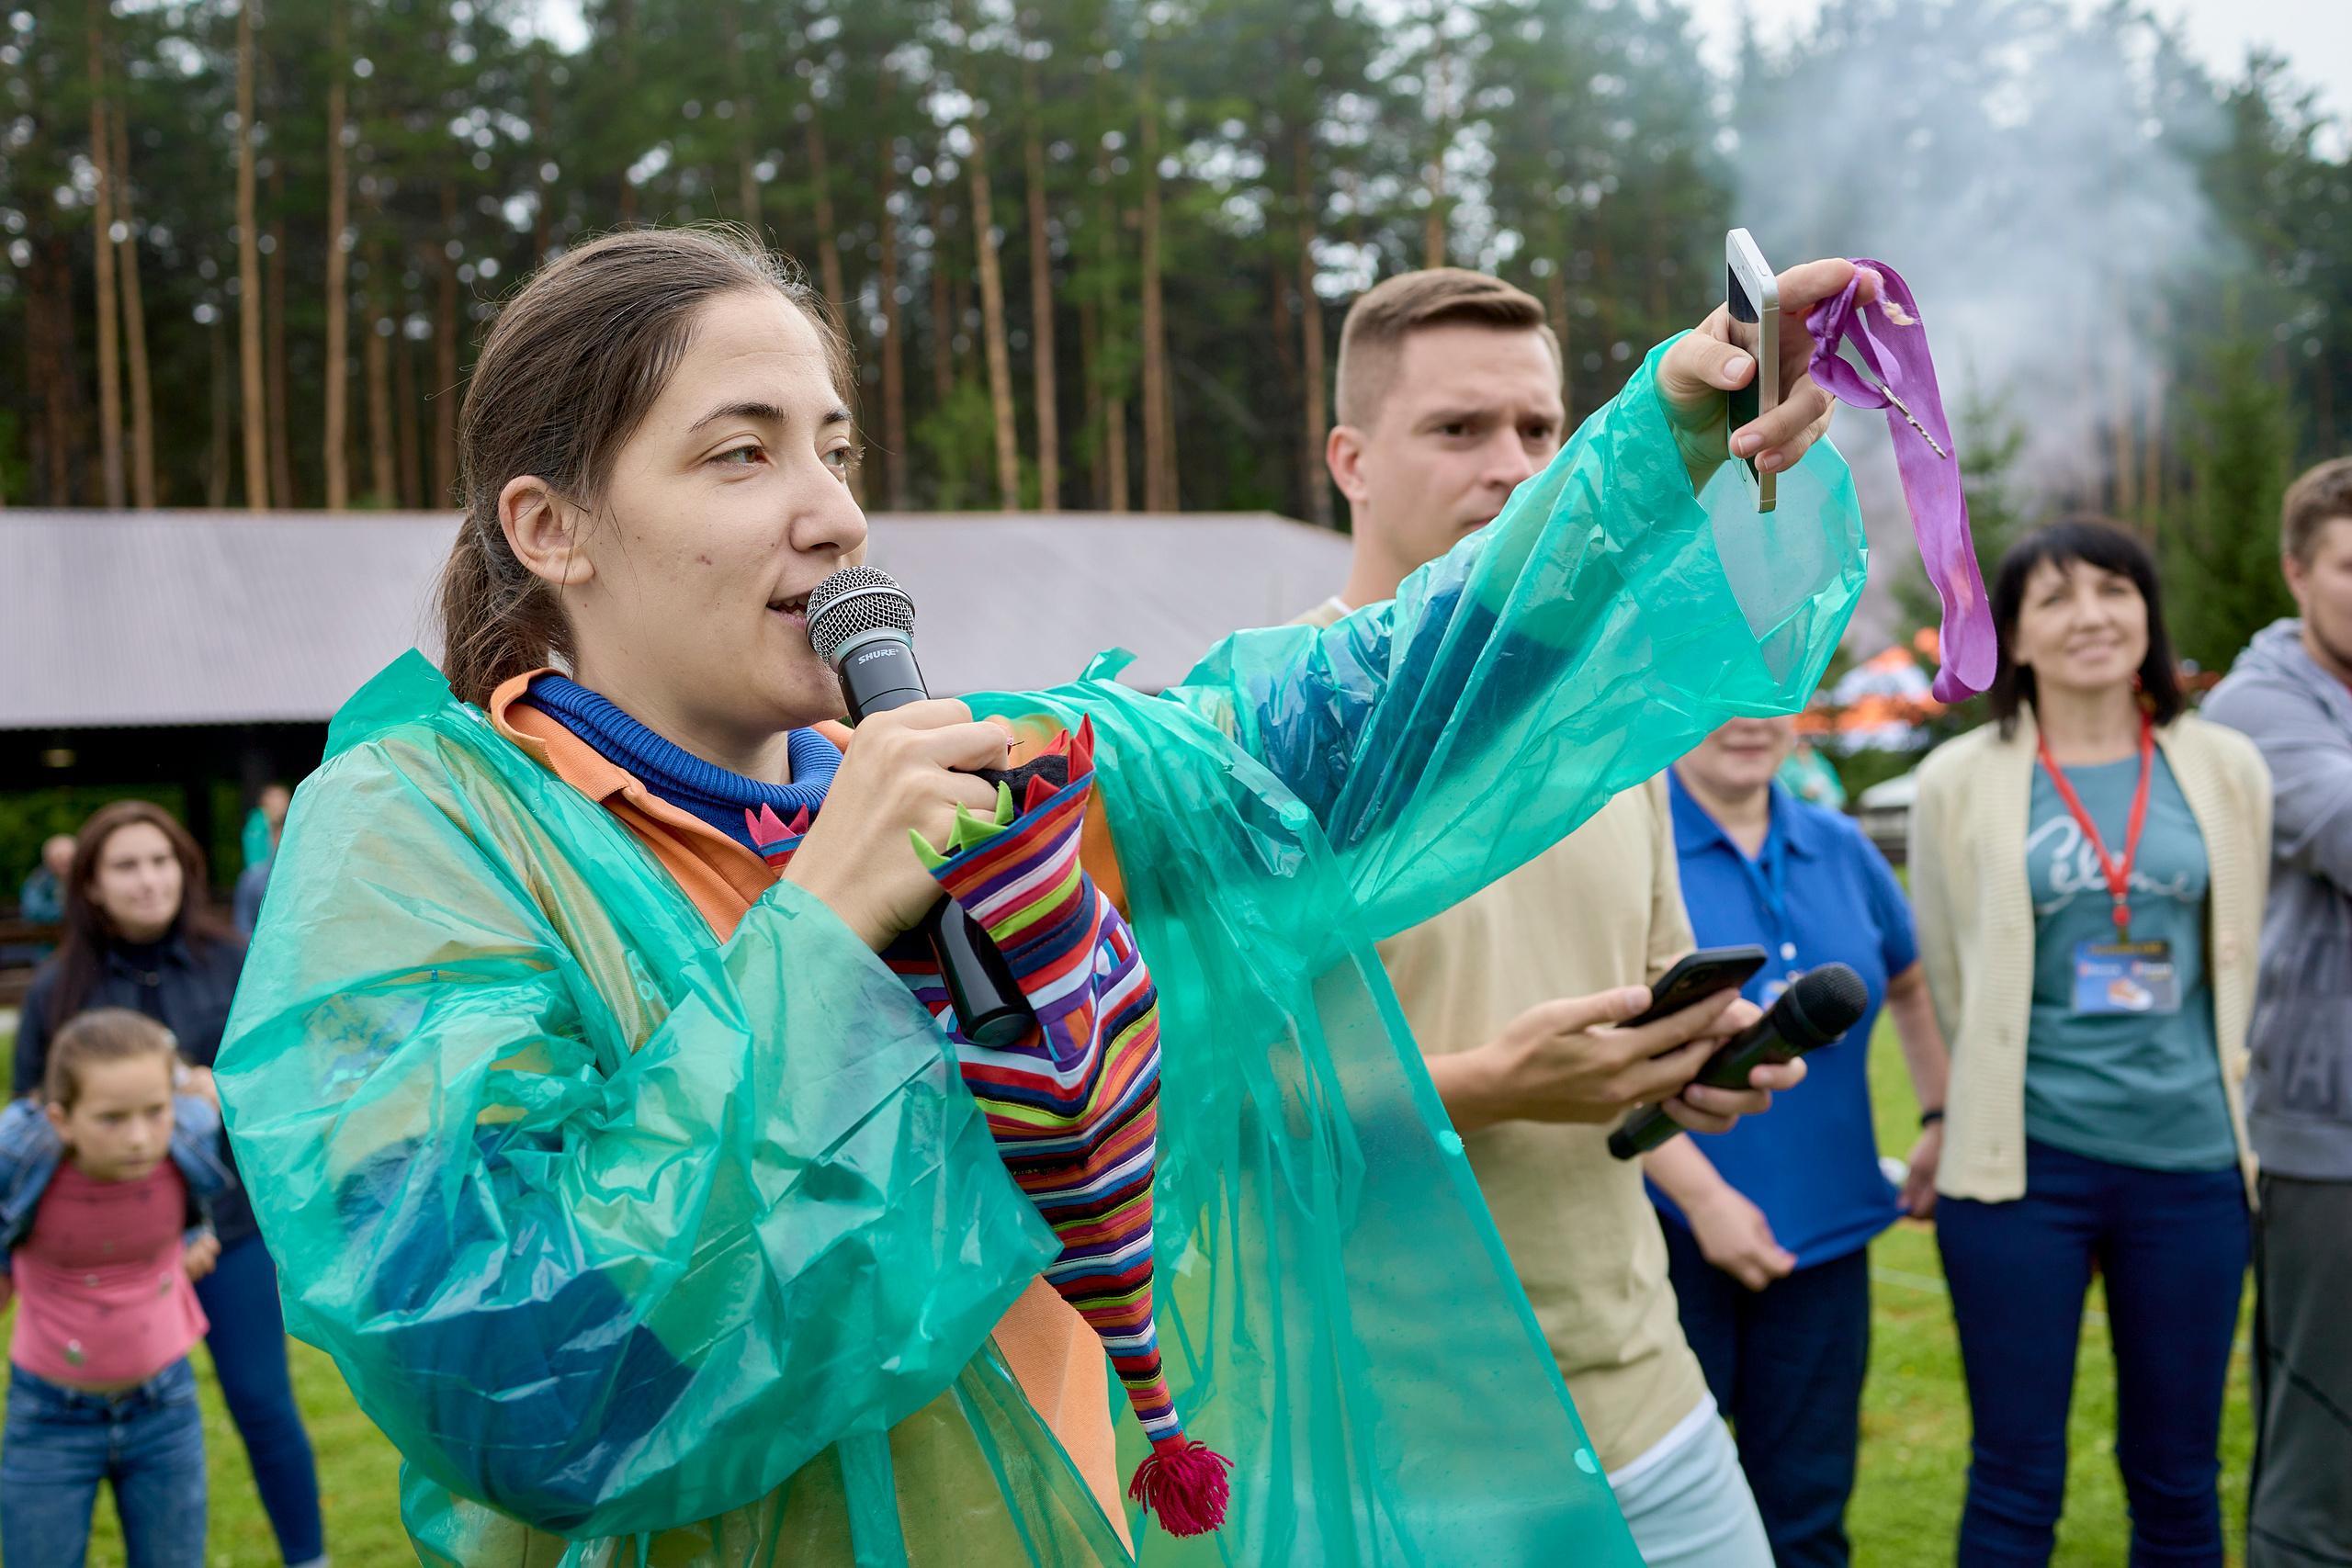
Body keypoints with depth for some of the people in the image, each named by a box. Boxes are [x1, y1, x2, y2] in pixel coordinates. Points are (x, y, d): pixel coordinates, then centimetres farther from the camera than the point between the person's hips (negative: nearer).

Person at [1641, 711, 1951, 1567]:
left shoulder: (1842, 852, 8)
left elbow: (1911, 985, 24)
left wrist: (1941, 1119, 11)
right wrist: (1702, 1195, -19)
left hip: (1824, 1234, 5)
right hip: (1672, 1233, -5)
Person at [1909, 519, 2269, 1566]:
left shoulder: (2225, 767, 5)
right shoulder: (1961, 779, -1)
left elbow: (2239, 961, 14)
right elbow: (1947, 976, 8)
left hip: (2192, 1157, 2)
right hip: (2022, 1163, -2)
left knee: (2177, 1477, 12)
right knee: (2017, 1480, 4)